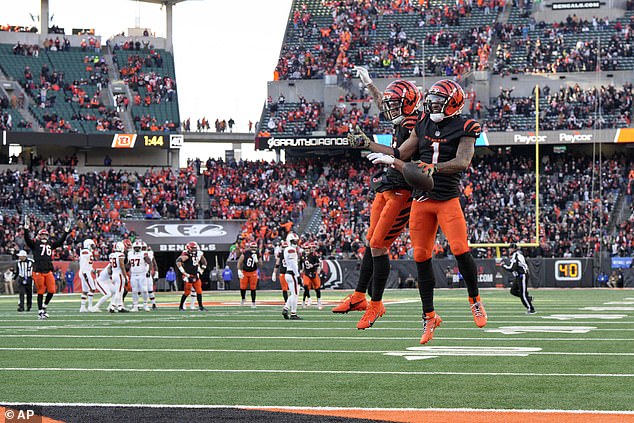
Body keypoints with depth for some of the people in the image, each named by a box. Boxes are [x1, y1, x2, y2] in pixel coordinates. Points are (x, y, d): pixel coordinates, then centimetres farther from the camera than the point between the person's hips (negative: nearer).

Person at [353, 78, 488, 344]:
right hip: (421, 199, 5)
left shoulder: (463, 129, -5)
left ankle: (475, 300, 9)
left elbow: (463, 162, -20)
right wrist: (368, 144, 13)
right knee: (421, 257, 2)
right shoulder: (423, 125, 11)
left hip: (448, 199, -5)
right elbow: (400, 154, 17)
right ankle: (429, 317, 12)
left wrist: (435, 167, -31)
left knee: (460, 250, -16)